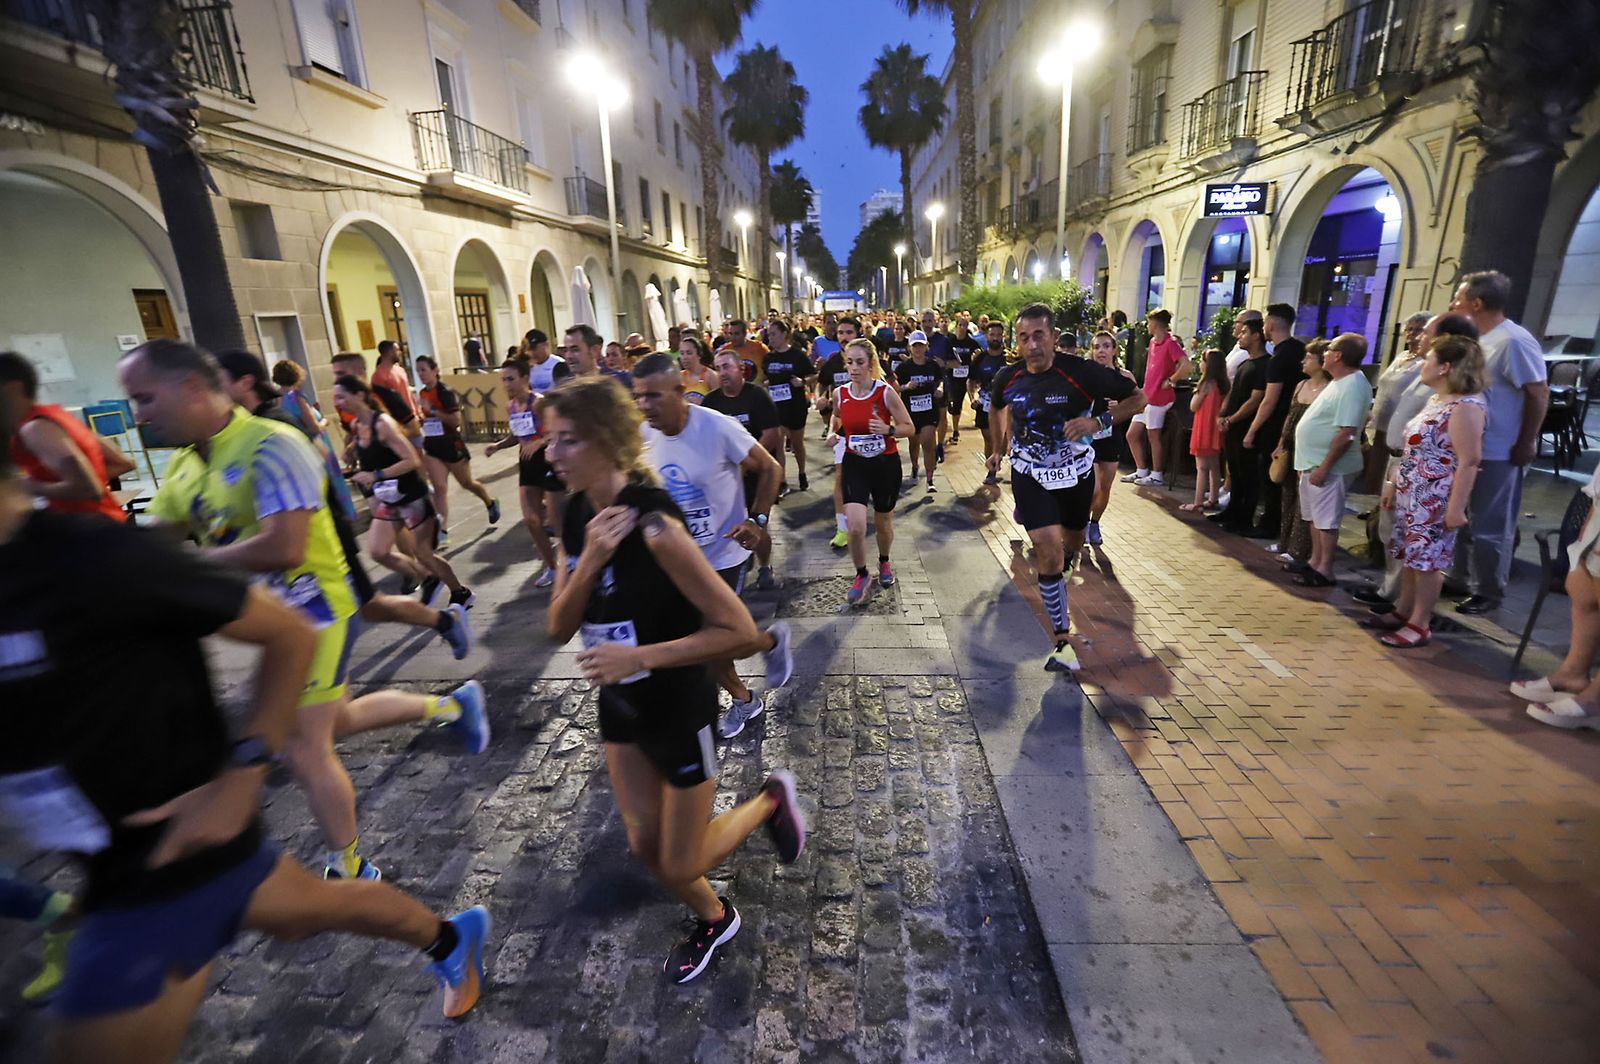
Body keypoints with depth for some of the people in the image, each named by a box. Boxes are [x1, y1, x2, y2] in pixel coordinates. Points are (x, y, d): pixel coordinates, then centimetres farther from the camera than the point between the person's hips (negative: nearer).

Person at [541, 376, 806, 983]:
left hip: (679, 706, -7)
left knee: (681, 866, 11)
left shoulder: (653, 526, -29)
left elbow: (740, 631, -27)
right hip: (619, 704, 7)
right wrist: (589, 560, -24)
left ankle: (771, 802, 35)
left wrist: (640, 656, -28)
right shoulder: (576, 517, -6)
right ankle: (714, 920, 49)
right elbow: (559, 629, -8)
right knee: (646, 849, 20)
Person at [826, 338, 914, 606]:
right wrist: (832, 433, -2)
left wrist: (889, 429, -27)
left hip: (886, 463, -1)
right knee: (855, 527, -14)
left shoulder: (886, 392, -13)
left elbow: (909, 428, -7)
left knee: (883, 524, 16)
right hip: (854, 464, 1)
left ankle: (884, 562, 48)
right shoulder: (839, 394, -5)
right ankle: (861, 576, 12)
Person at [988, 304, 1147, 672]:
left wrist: (1098, 422, -29)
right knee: (1050, 551, -14)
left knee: (1071, 547, 20)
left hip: (1075, 473, 1)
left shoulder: (1081, 372, -21)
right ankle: (1062, 641, -4)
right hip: (1030, 474, 0)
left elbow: (1138, 398, -13)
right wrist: (998, 449, 19)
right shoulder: (1007, 378, -12)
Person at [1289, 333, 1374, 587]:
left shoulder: (1352, 386, -19)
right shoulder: (1339, 382, 14)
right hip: (1312, 462, 10)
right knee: (1314, 517, 17)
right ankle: (1315, 561, 27)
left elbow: (1346, 433, -25)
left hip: (1328, 466, -10)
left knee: (1326, 519, -2)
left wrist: (1324, 467, -25)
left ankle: (1324, 570, 6)